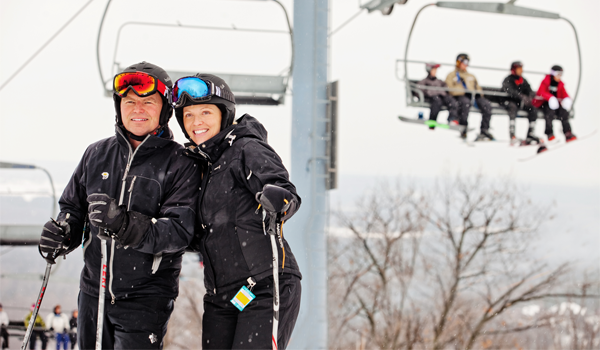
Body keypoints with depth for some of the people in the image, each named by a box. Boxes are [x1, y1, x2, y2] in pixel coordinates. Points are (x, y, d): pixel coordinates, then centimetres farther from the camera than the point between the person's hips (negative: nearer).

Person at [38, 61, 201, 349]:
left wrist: (126, 224, -32)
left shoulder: (179, 164, -6)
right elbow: (73, 207, 17)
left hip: (146, 297, -5)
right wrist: (63, 231, -6)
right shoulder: (97, 154, 8)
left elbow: (179, 231, -17)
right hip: (93, 292, 5)